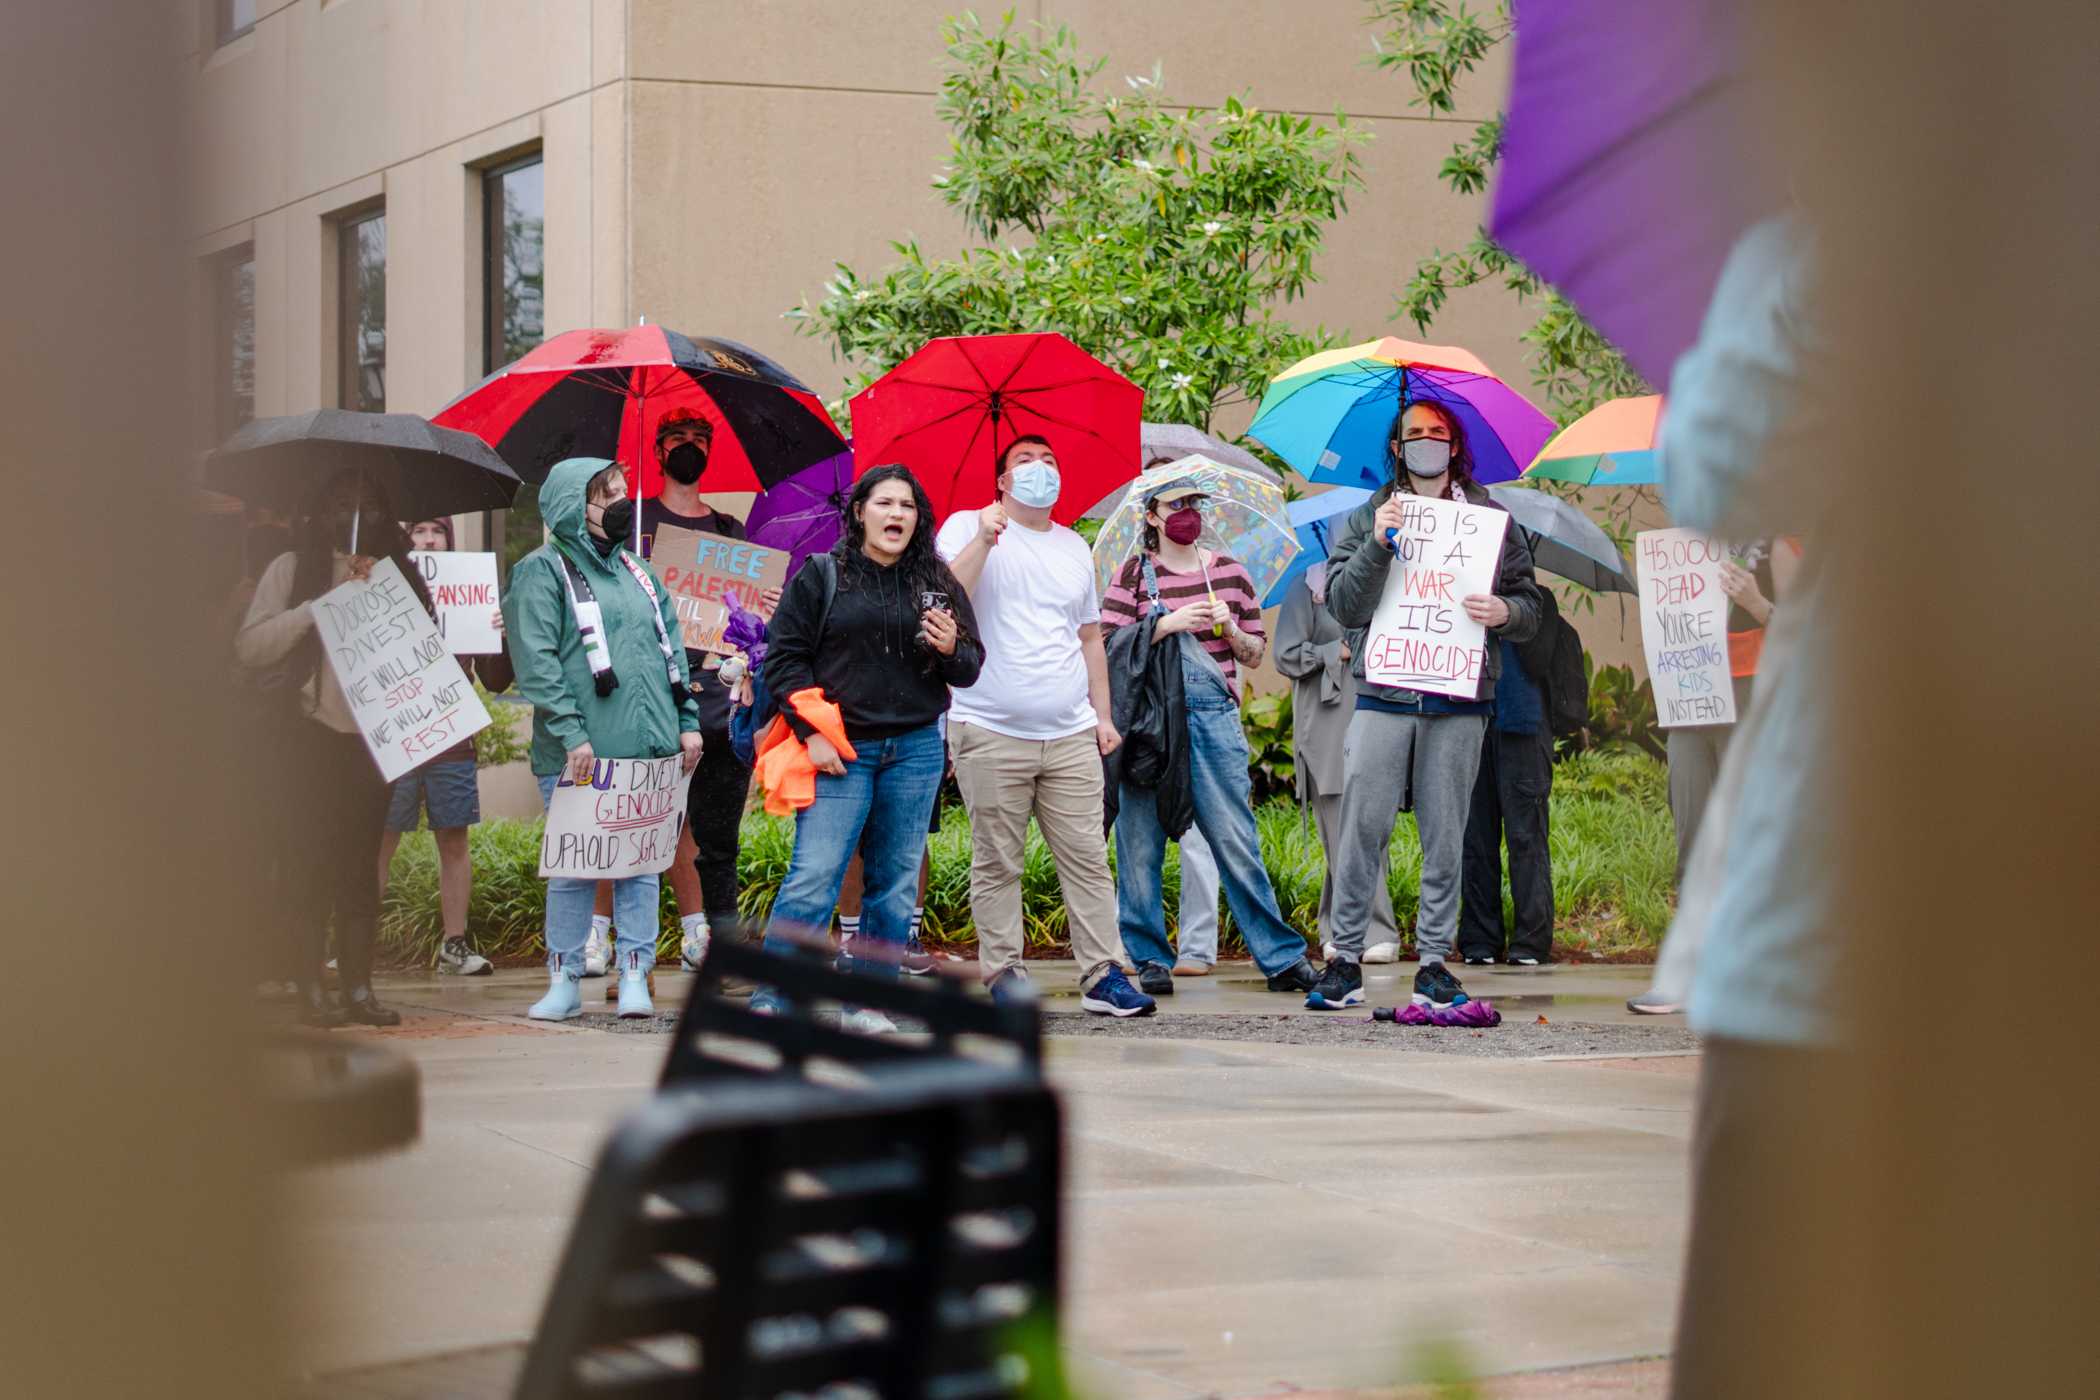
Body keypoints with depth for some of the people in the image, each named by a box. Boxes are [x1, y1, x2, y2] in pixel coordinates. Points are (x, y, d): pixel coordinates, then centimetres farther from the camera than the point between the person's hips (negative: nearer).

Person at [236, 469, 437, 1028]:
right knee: (312, 858, -4)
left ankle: (359, 988, 5)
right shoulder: (293, 568, 4)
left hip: (372, 732, 3)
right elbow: (250, 646, -6)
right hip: (312, 731, -3)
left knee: (360, 861, 3)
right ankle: (310, 989, -1)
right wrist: (318, 606, -13)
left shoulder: (397, 573, 14)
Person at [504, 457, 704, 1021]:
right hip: (580, 755, -5)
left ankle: (634, 977, 8)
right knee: (575, 868, -1)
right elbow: (536, 661, -10)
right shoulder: (543, 572, -1)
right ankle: (564, 981, 6)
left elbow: (670, 648, 20)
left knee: (640, 864, 4)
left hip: (648, 746, 5)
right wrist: (571, 732, -18)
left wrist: (688, 721, 10)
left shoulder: (636, 571, 18)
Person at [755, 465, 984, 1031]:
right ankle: (769, 1002, -9)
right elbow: (783, 657, 1)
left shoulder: (938, 582, 11)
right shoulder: (820, 575, 2)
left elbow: (971, 668, 15)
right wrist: (811, 733, -8)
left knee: (896, 883, 6)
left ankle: (869, 1003, 15)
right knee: (813, 877, -11)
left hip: (915, 751, 4)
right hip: (840, 749, -4)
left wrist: (950, 650, -8)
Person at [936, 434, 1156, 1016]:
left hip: (1071, 735, 4)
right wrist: (985, 539, -18)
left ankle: (1102, 976, -1)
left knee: (1088, 858, -2)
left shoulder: (1075, 548, 20)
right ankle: (1003, 973, 5)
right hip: (990, 732, -4)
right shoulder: (967, 527, 5)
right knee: (997, 863, -1)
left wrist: (1103, 715, 17)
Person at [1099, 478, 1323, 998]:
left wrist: (1231, 629, -4)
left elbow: (1256, 654, 16)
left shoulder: (1228, 572, 13)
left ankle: (1282, 958, 0)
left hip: (1214, 717, 1)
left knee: (1237, 842, -3)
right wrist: (1167, 624, -13)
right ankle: (1150, 959, 9)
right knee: (1141, 845, 0)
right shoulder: (1134, 574, 6)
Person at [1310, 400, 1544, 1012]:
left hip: (1459, 700, 1)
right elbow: (1344, 606, 1)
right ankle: (1346, 960, 2)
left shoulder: (1490, 518, 13)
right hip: (1383, 697, -1)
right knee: (1362, 829, -4)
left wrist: (1505, 612, -8)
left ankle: (1435, 960, 8)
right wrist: (1377, 544, -12)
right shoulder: (1367, 518, 11)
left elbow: (1530, 604, 14)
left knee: (1445, 836, 2)